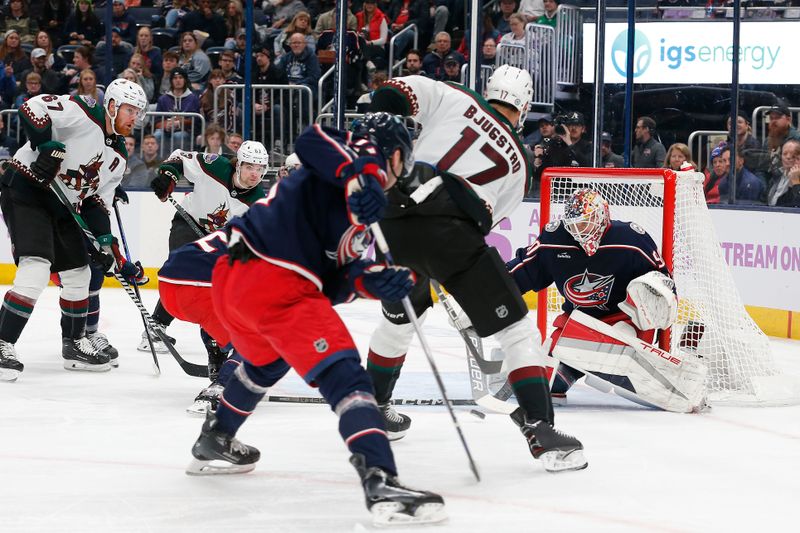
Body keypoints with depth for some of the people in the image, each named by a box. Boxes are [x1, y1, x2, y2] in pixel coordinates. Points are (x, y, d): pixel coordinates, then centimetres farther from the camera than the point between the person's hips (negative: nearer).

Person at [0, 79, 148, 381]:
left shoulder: (118, 157, 11)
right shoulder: (81, 113, -14)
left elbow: (97, 202, 10)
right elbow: (32, 108, -25)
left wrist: (107, 243, -1)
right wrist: (47, 147, -32)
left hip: (63, 206, 9)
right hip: (26, 190, -9)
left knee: (78, 274, 16)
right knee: (36, 268, -23)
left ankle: (74, 344, 33)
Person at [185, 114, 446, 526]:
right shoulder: (365, 155, 4)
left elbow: (329, 285, 20)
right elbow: (314, 139, -19)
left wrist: (371, 281, 4)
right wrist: (358, 174, -32)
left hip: (231, 276, 10)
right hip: (277, 287, -10)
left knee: (267, 360, 37)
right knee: (344, 375, -15)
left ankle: (213, 444, 55)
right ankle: (381, 484, -29)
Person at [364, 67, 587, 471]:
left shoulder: (455, 100, 18)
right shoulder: (518, 163, 21)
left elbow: (393, 95, 4)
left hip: (393, 225, 4)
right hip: (449, 233, -3)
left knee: (399, 318, 31)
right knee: (516, 329, 6)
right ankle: (540, 430, -5)